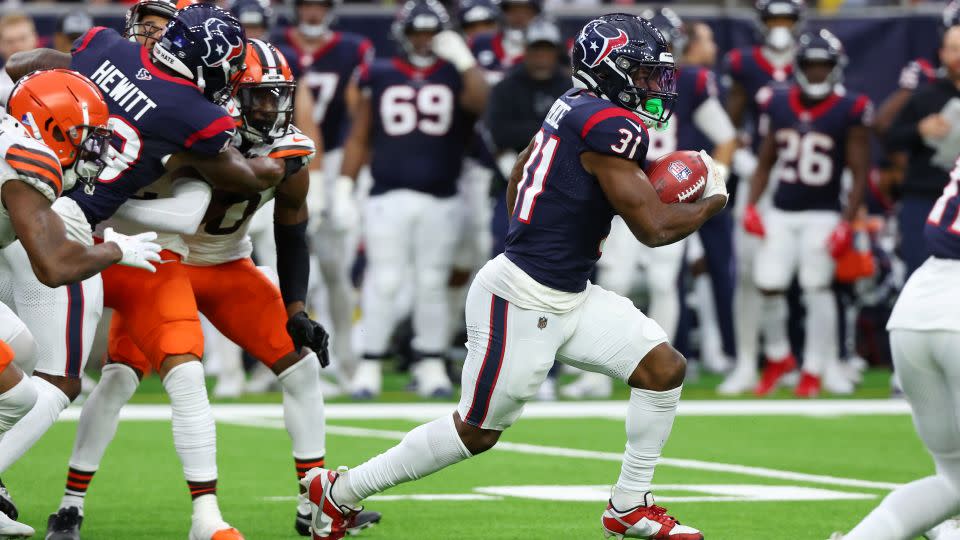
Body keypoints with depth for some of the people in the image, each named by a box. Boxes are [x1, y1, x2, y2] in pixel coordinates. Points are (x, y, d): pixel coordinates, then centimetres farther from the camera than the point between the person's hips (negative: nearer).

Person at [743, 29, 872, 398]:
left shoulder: (849, 112, -7)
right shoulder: (779, 105, 5)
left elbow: (860, 174, -5)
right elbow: (765, 163, 14)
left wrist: (847, 223, -12)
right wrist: (751, 206, 4)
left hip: (822, 215, -4)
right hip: (781, 214, 4)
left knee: (817, 289, -5)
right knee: (768, 286, -2)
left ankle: (813, 371, 7)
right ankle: (779, 358, 21)